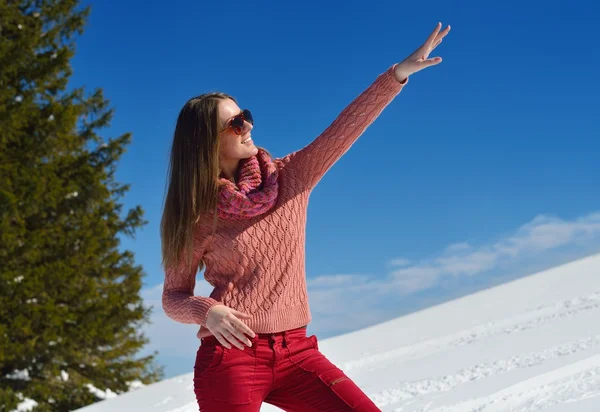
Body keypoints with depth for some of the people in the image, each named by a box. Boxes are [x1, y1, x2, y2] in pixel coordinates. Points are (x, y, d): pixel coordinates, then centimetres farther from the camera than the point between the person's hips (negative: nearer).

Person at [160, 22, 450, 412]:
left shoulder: (289, 177, 6)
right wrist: (207, 311, -19)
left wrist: (398, 73, -15)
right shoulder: (199, 216, -1)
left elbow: (341, 131, -4)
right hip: (231, 354, -3)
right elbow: (174, 297, 3)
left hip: (295, 350, 4)